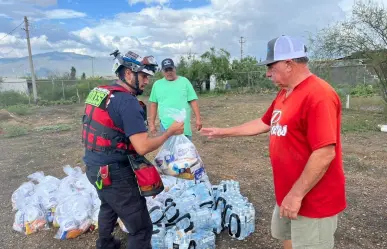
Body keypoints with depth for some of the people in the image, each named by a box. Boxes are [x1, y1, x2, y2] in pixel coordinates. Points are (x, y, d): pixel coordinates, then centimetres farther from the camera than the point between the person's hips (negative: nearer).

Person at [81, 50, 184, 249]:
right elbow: (143, 147, -27)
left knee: (109, 207, 35)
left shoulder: (99, 92, 6)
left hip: (94, 167, 10)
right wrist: (170, 132, -14)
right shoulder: (128, 102, -22)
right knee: (141, 228, 1)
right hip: (114, 173, -10)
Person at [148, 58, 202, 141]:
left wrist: (198, 119, -5)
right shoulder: (157, 84, 7)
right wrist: (151, 124, 8)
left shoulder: (184, 81, 4)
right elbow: (153, 105, 10)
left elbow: (193, 101, 1)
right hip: (166, 126, 0)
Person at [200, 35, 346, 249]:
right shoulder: (284, 93, 7)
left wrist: (296, 194, -23)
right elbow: (263, 123, 16)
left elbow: (325, 153, -28)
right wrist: (223, 132, 18)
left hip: (314, 200, -9)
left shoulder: (318, 95, -24)